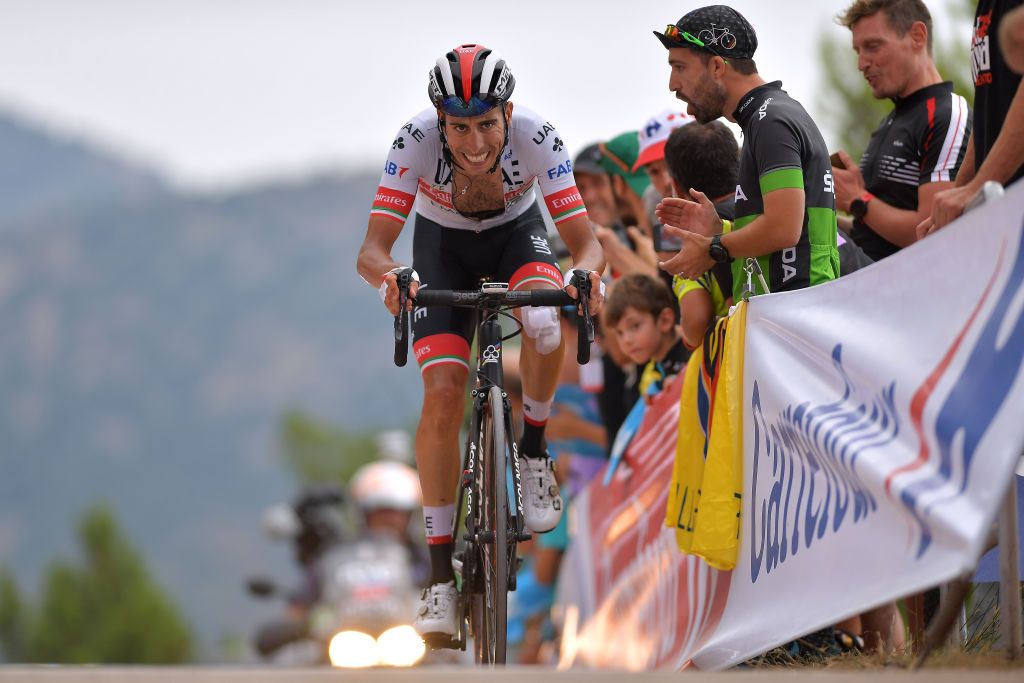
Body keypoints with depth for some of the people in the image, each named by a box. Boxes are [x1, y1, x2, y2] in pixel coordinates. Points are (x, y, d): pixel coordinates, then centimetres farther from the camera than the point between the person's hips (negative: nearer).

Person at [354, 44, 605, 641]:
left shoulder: (537, 138, -32)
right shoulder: (417, 140, -32)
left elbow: (586, 240, -31)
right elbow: (372, 249, -34)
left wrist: (586, 273, -55)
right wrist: (390, 275, -58)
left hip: (517, 233, 0)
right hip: (443, 245, 0)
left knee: (544, 321, -36)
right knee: (443, 394, -18)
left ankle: (534, 450, -8)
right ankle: (442, 574, -11)